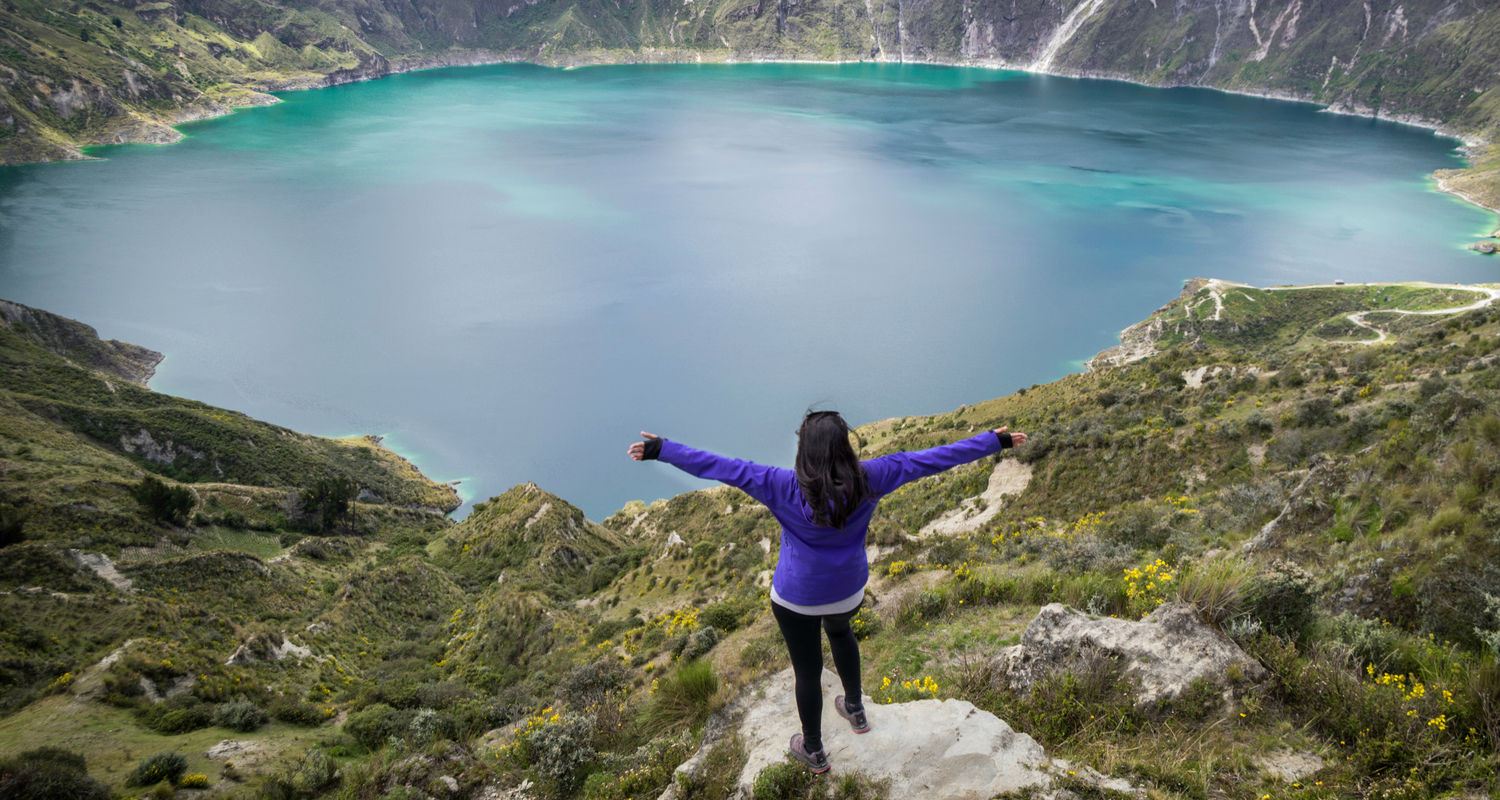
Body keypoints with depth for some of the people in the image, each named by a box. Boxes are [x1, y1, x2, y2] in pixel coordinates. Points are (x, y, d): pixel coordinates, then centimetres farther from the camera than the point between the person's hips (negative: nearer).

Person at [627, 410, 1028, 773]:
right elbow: (929, 459, -15)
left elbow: (722, 468, -26)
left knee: (808, 670, 18)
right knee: (839, 631, 37)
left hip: (796, 599, -3)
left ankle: (814, 751, 42)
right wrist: (994, 442, -7)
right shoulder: (867, 480, -22)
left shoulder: (784, 488, -29)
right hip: (848, 591, 3)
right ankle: (855, 709, 55)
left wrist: (661, 450, -19)